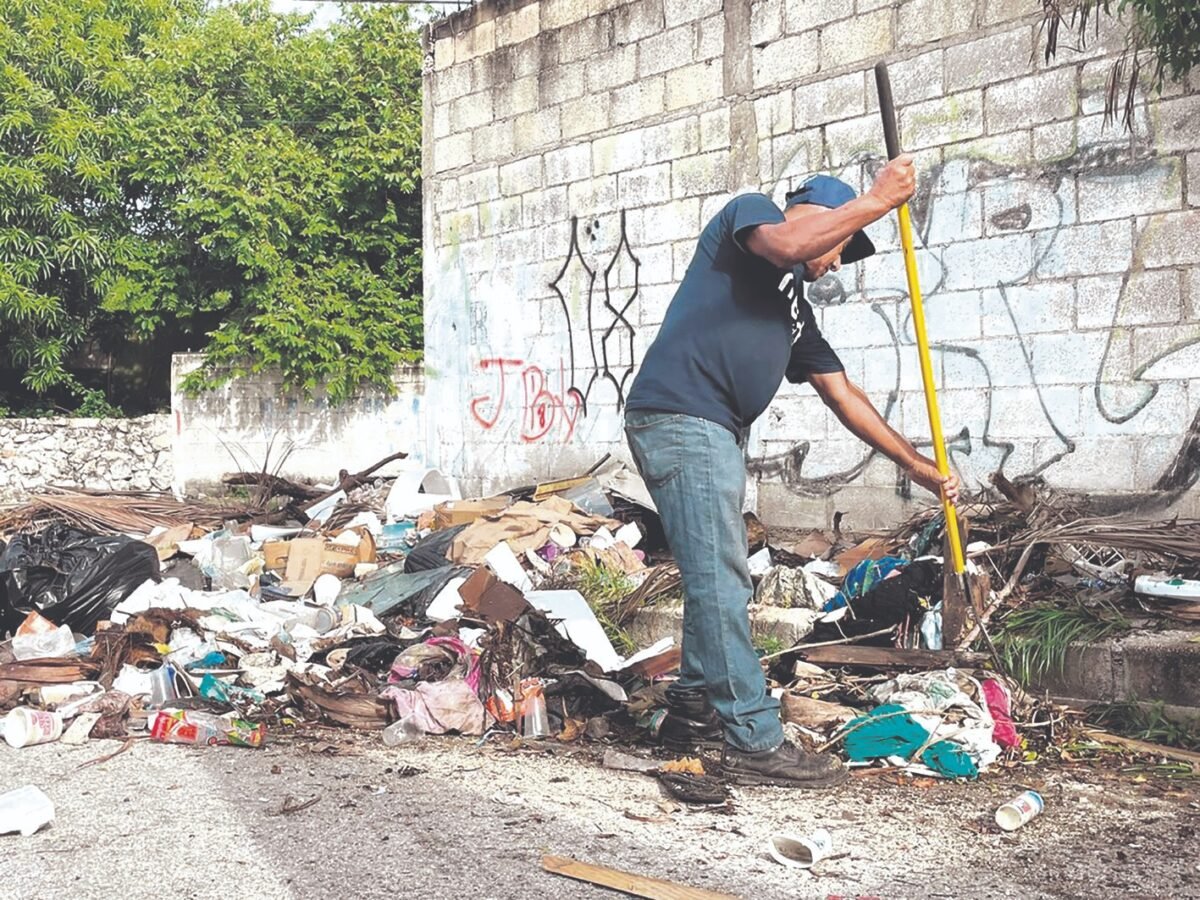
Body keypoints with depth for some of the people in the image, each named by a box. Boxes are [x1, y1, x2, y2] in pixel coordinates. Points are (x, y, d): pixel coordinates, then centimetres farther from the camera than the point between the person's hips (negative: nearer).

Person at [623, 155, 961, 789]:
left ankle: (693, 711, 30)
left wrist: (918, 466, 22)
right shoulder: (748, 212, 6)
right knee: (720, 583, -10)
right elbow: (786, 244, -20)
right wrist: (876, 200, -10)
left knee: (719, 580, 17)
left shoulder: (794, 310, 27)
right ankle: (753, 743, -8)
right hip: (678, 418, -10)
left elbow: (843, 395, 25)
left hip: (714, 434, 10)